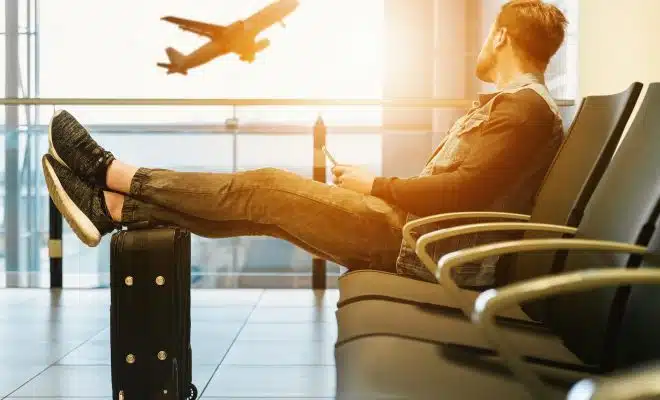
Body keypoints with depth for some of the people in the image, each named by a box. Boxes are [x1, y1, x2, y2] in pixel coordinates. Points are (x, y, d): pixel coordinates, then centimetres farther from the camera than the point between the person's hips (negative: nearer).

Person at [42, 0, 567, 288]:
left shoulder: (525, 106, -11)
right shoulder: (512, 103, 22)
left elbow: (466, 191, -24)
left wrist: (375, 185, -13)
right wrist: (373, 187, 12)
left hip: (423, 248, -9)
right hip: (414, 233, 9)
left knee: (266, 189, -9)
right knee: (265, 201, 3)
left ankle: (114, 173, 1)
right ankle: (113, 208, 5)